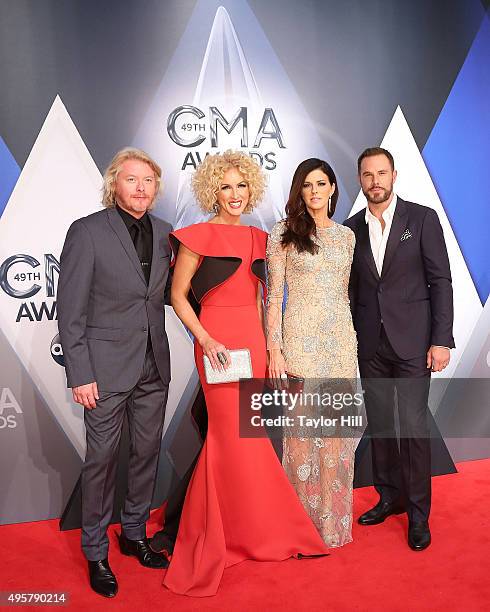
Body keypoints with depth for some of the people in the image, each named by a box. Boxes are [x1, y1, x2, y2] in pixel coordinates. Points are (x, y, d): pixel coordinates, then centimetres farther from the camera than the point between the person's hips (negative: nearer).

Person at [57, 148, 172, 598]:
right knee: (102, 459, 7)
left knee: (147, 453, 16)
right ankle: (96, 552, 28)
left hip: (154, 365, 5)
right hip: (107, 366, -5)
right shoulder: (87, 231, -8)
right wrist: (80, 374, -12)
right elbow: (71, 310, -9)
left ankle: (134, 534, 38)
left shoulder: (164, 233, 6)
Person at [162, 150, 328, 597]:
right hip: (218, 343, -5)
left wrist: (265, 342, 11)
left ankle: (212, 532, 31)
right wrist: (205, 340, -14)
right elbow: (178, 296, -3)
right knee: (239, 435, -1)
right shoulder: (198, 237, -4)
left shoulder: (259, 239, 12)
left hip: (254, 340, 5)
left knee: (228, 436, 11)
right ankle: (264, 531, 19)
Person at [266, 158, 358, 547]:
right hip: (301, 338, -4)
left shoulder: (347, 235, 11)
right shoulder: (284, 233, -1)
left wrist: (353, 341, 11)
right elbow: (274, 295, -4)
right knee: (303, 427, 3)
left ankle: (335, 515, 28)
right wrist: (274, 350, -10)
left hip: (342, 339, 4)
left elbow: (345, 292, 15)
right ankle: (306, 518, 23)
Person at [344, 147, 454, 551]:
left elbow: (441, 281, -4)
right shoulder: (352, 228, 8)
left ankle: (418, 513, 16)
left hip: (412, 340, -3)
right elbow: (352, 289, 10)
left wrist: (441, 340, -9)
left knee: (413, 426, -1)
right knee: (379, 424, 12)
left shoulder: (423, 218, -2)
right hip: (370, 344, 4)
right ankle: (390, 497, 30)